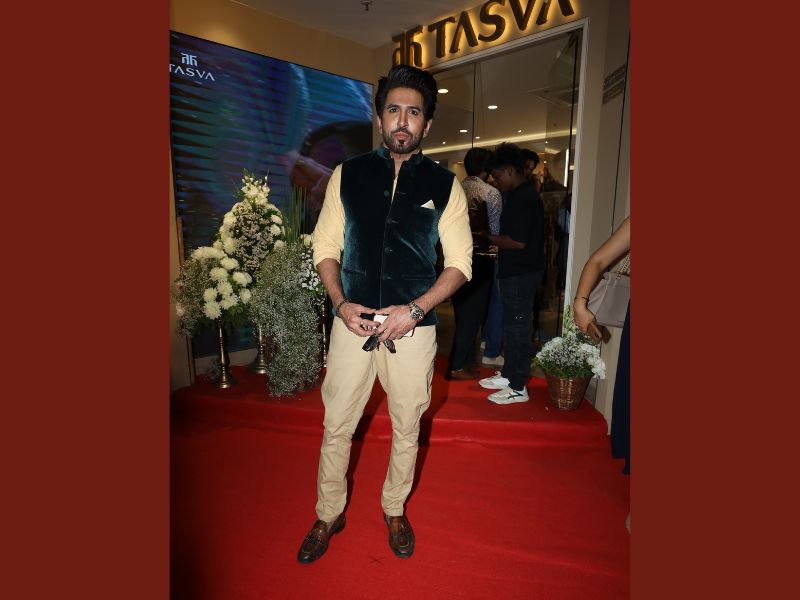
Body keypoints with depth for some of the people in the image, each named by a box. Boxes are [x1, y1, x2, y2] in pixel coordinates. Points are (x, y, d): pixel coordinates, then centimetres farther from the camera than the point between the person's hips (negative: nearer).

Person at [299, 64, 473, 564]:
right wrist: (341, 303, -11)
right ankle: (329, 516, 36)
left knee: (407, 428, 14)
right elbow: (326, 247, 5)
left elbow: (460, 263, -1)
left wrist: (414, 310, -14)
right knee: (337, 427, 11)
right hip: (353, 322, 1)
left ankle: (395, 511, 41)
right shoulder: (347, 175, 4)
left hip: (414, 327, 0)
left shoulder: (445, 185, 1)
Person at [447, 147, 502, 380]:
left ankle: (465, 360, 27)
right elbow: (496, 230, -8)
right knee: (473, 313, 4)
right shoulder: (491, 193, -9)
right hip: (480, 258, -5)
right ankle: (457, 366, 8)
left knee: (462, 311, 15)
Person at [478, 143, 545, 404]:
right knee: (513, 325, 17)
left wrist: (490, 239, -11)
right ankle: (509, 374, 30)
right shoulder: (523, 194, 14)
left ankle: (518, 387, 8)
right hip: (517, 272, 10)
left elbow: (518, 241, -22)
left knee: (517, 328, -3)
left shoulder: (523, 198, -17)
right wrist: (495, 239, 7)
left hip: (521, 274, -10)